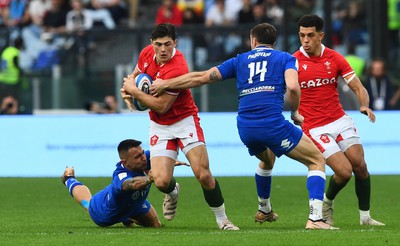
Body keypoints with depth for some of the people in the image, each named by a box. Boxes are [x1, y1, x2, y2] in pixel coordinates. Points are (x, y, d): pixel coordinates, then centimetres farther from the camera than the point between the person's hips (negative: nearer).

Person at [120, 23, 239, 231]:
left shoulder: (177, 69, -28)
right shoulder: (147, 53, -5)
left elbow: (161, 106, -25)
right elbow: (136, 74, 18)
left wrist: (133, 90, -17)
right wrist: (127, 88, -4)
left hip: (184, 122, -5)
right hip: (159, 126, 5)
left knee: (203, 175, -14)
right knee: (161, 181, -10)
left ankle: (222, 220, 5)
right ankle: (172, 193, 28)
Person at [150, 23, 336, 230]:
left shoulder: (240, 61, 20)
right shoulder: (285, 58, 11)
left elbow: (202, 78, 19)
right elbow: (292, 87, -9)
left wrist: (164, 84, 29)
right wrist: (295, 113, 10)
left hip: (245, 128, 5)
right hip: (273, 124, -5)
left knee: (267, 159, 38)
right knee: (316, 161, 7)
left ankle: (264, 210, 50)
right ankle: (315, 218, -11)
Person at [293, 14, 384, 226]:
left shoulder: (335, 59, 2)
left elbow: (358, 88, 2)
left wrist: (364, 105, -18)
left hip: (340, 120, 3)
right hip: (314, 128, -3)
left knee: (360, 165, -9)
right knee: (344, 171, -15)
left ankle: (365, 216, 8)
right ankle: (327, 203, 16)